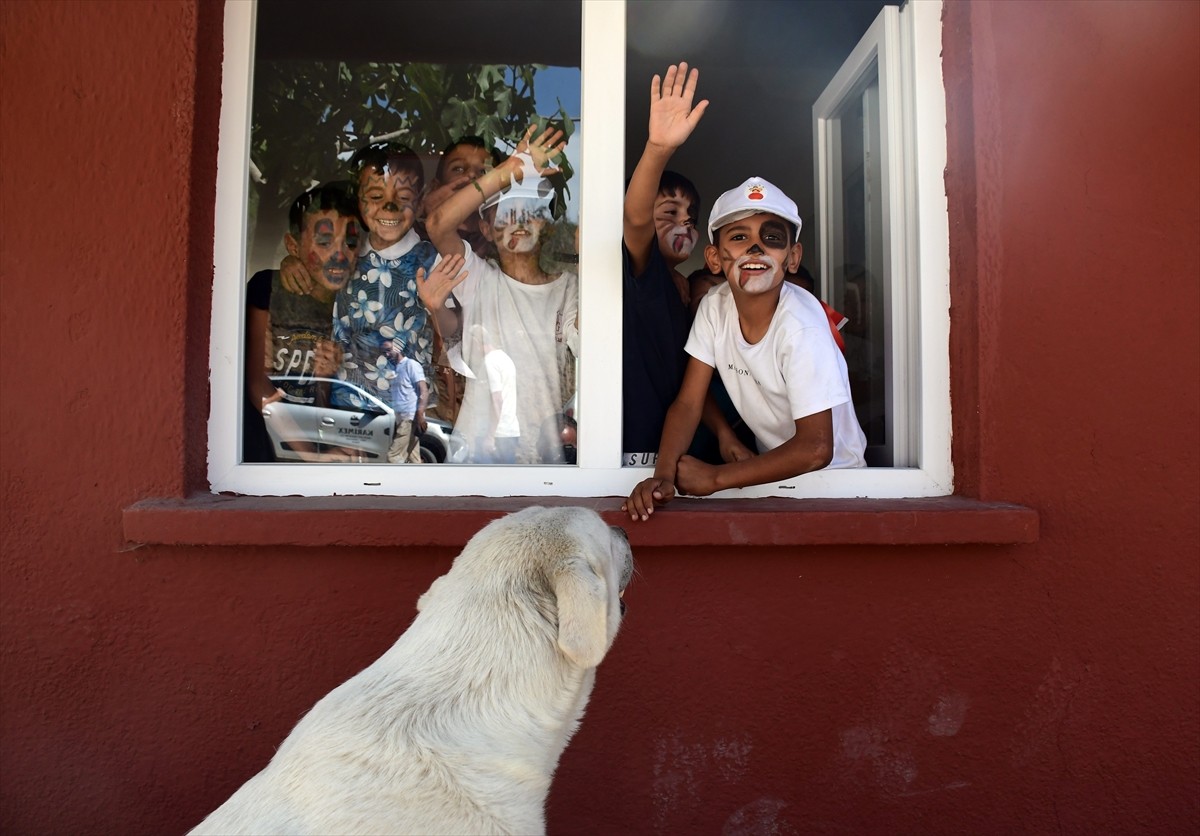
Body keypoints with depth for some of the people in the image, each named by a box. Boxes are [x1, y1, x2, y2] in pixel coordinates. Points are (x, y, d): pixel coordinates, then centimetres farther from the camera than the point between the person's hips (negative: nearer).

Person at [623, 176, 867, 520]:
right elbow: (688, 403, -8)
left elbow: (815, 450, -27)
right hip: (771, 461, 5)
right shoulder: (715, 306, -10)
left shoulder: (801, 328, -27)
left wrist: (715, 478, -24)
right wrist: (663, 475, -24)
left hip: (830, 473, -5)